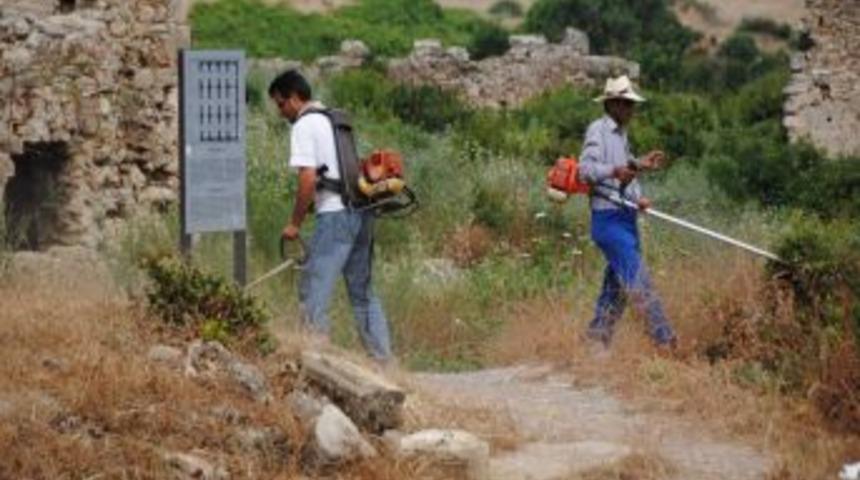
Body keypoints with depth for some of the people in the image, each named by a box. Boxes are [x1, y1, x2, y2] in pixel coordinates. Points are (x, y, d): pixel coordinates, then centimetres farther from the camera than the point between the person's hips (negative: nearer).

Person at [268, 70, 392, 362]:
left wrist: (295, 223, -6)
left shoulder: (304, 126, -6)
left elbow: (308, 179, -14)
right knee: (362, 291, 14)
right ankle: (383, 358, 14)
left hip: (335, 215, -9)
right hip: (362, 212, 9)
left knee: (314, 292, -6)